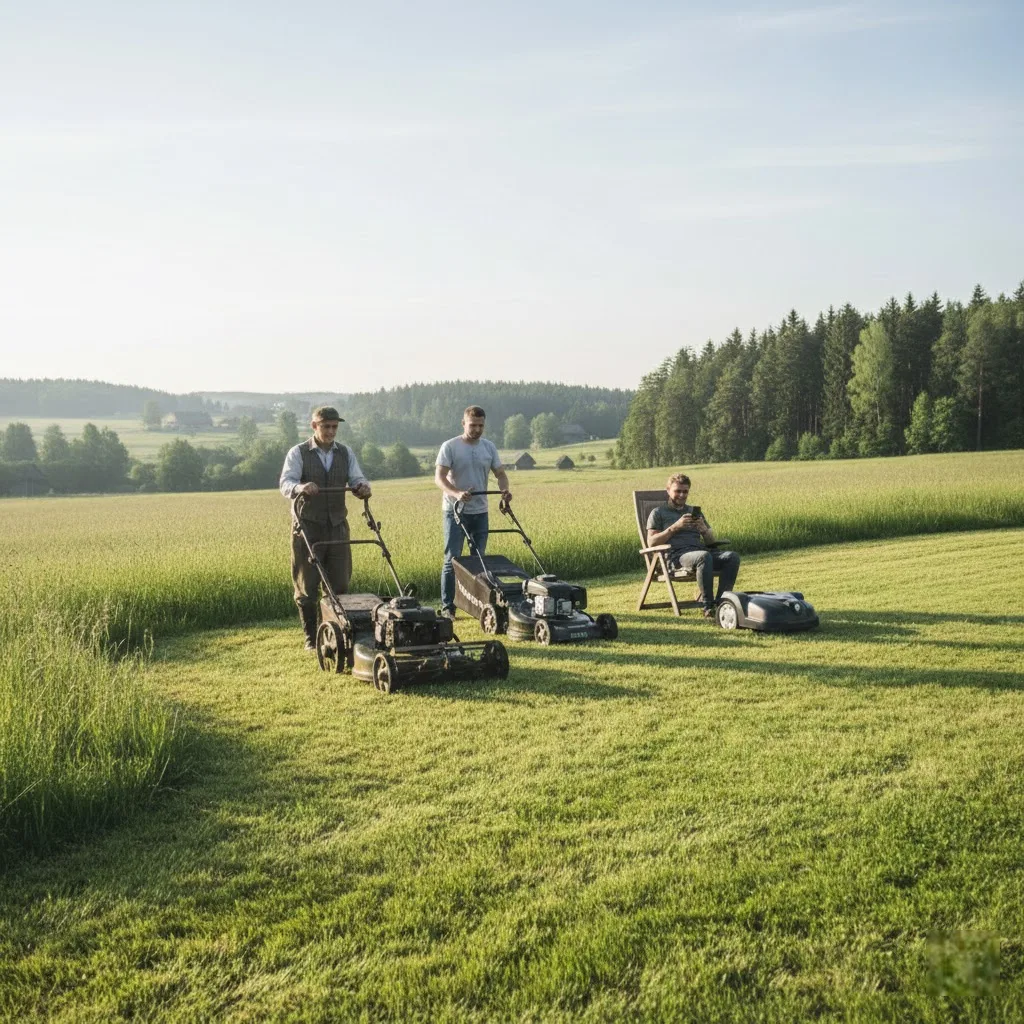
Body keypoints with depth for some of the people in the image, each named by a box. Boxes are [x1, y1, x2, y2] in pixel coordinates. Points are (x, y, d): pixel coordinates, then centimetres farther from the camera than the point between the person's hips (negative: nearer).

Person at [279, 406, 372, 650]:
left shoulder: (345, 453, 8)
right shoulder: (298, 453, -3)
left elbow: (357, 479, 1)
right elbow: (286, 483, -14)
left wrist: (362, 487, -24)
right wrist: (300, 487, -37)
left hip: (337, 526, 3)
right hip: (308, 527, -3)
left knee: (340, 584, 4)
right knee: (307, 586, 3)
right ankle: (311, 637, 14)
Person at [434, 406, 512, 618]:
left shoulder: (489, 447, 7)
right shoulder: (450, 447, -8)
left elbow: (500, 474, 10)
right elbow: (439, 477, -14)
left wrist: (505, 489, -14)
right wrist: (456, 494, -32)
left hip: (480, 512, 5)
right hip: (456, 511, -5)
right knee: (452, 560, -5)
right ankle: (447, 607, 0)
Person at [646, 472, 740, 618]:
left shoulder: (695, 511, 28)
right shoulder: (658, 513, 14)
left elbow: (711, 541, 24)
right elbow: (651, 543, 0)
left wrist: (704, 529, 0)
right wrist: (675, 527, -8)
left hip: (699, 551, 5)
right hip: (676, 557, -5)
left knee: (732, 556, -25)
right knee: (704, 556, -39)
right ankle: (708, 606, -34)